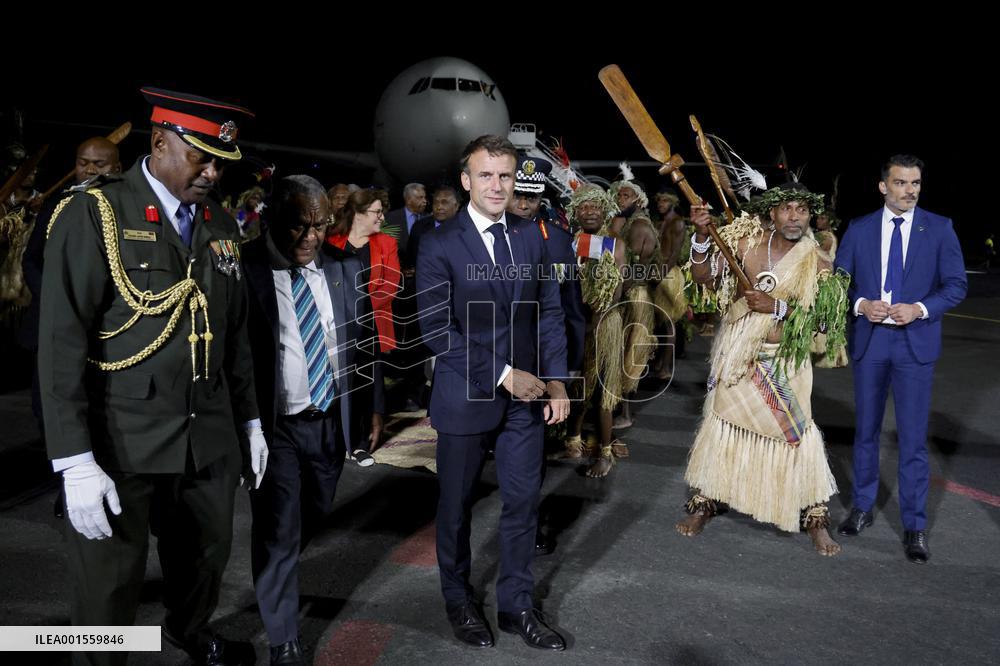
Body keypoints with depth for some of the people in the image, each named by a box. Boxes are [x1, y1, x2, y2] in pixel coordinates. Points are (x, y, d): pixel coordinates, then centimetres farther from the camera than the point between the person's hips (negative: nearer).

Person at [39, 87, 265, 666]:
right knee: (112, 586, 8)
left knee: (208, 557, 20)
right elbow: (61, 342, -13)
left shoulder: (222, 226, 8)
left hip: (211, 438, 6)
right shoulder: (94, 214, -9)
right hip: (120, 443, -5)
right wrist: (75, 461, -17)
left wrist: (250, 420, 15)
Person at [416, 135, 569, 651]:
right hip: (465, 395, -3)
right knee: (456, 506, 13)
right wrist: (502, 375, -18)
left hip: (525, 394, 4)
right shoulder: (439, 245, -9)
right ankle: (458, 600, 35)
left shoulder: (530, 235, 5)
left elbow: (549, 311, 7)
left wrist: (555, 379, -2)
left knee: (523, 502, 10)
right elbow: (438, 329, -15)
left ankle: (516, 605, 29)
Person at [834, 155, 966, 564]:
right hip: (868, 341, 2)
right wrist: (861, 304, -14)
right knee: (866, 431, 13)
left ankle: (915, 526, 11)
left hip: (916, 343, -2)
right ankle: (863, 507, 29)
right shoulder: (859, 229, 4)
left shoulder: (939, 229, 0)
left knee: (913, 438, 0)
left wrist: (920, 309, -18)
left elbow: (957, 285, -1)